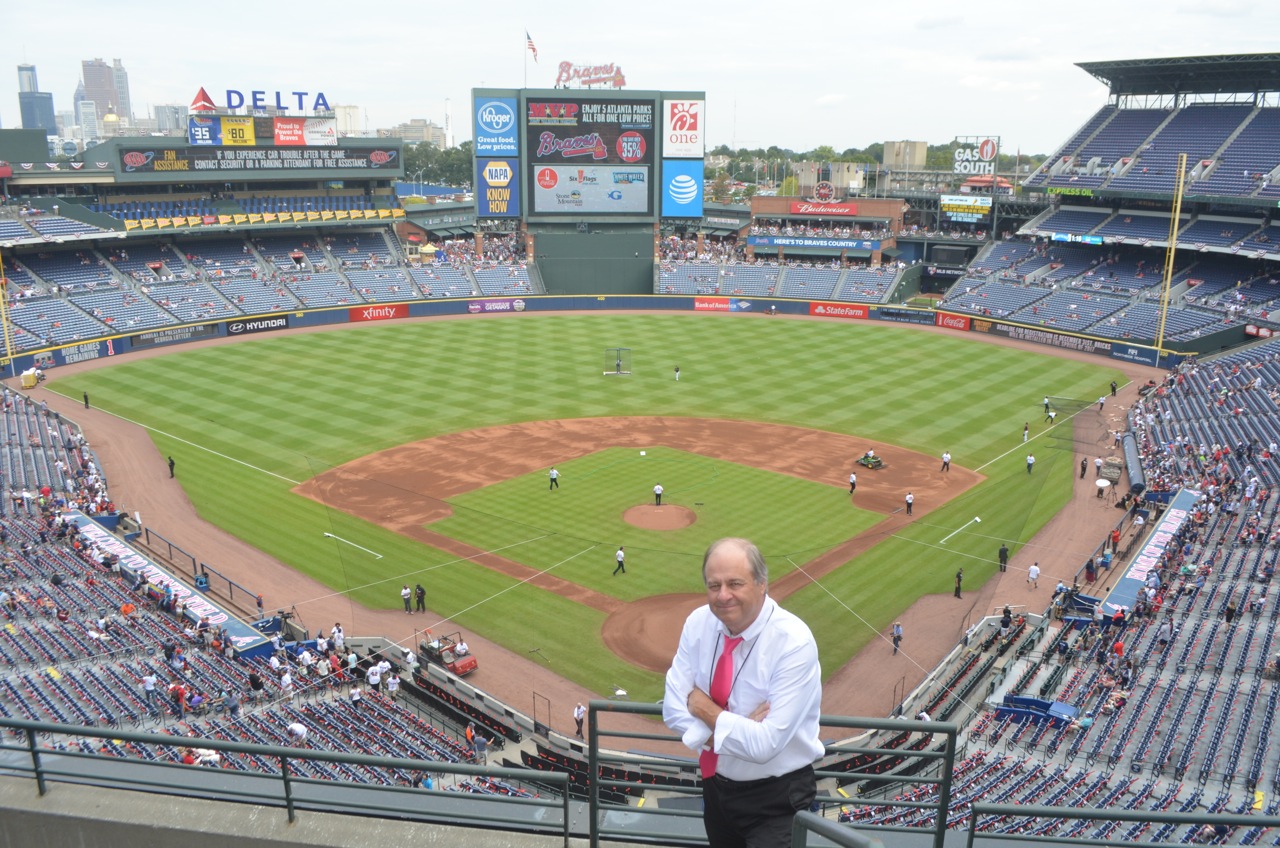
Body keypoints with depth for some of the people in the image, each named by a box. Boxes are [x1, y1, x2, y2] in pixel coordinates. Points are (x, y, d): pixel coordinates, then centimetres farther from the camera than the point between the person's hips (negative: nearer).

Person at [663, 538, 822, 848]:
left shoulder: (794, 643, -26)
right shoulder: (698, 623, -9)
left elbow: (765, 745, -29)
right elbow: (674, 709, -9)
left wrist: (706, 709, -18)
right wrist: (736, 729, -23)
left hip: (776, 800, -5)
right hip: (716, 785, 5)